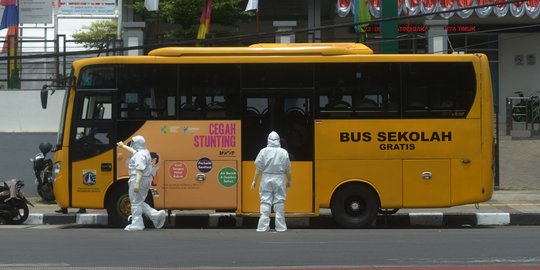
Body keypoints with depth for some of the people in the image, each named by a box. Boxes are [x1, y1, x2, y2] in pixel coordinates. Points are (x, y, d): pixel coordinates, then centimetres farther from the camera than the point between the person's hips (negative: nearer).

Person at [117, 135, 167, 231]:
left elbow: (140, 170, -25)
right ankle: (156, 215, 7)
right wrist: (123, 146, 49)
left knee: (136, 203, -4)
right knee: (139, 202, 15)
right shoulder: (144, 152, 16)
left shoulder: (140, 155, -16)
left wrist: (137, 183, -30)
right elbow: (133, 151, 36)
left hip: (138, 180, -11)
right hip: (145, 180, 11)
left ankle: (137, 224, -2)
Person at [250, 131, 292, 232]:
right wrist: (289, 181, 17)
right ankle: (280, 227, 7)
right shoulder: (284, 152, -1)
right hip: (279, 179, 0)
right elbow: (287, 169, 4)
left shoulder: (263, 151, -4)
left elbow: (258, 168, -5)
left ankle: (263, 227, -1)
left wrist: (254, 181, 1)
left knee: (265, 203, 2)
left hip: (266, 179, 0)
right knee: (279, 203, 5)